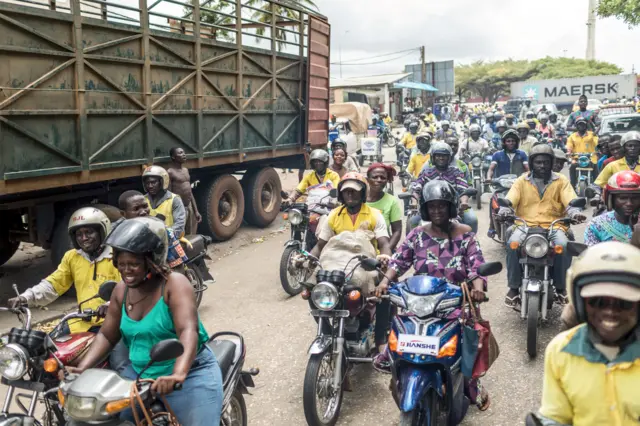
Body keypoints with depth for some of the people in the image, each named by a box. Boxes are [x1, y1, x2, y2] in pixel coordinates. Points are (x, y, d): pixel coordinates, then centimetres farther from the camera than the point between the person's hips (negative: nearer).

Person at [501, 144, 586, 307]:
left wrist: (575, 213, -26)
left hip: (553, 225, 0)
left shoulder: (561, 181, 11)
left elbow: (571, 201, -3)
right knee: (513, 243, -31)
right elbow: (509, 200, -2)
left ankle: (560, 286, -6)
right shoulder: (521, 181, 11)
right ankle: (514, 287, -15)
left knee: (564, 245, -30)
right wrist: (504, 211, -26)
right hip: (525, 224, 0)